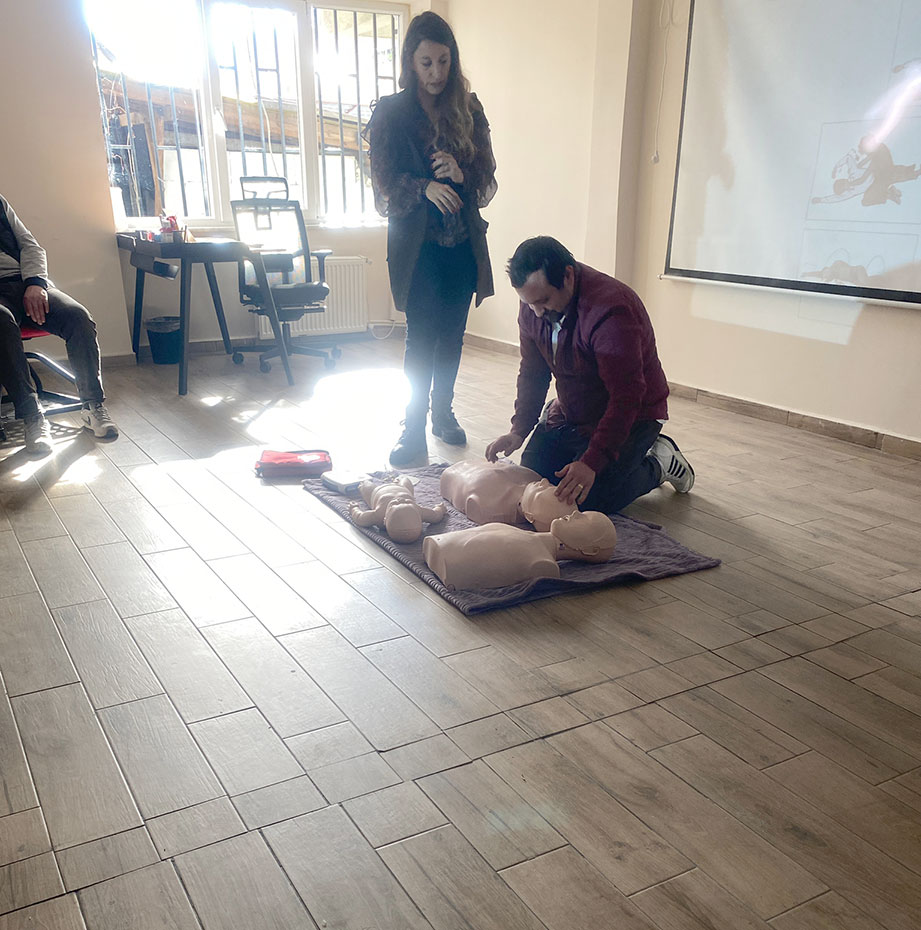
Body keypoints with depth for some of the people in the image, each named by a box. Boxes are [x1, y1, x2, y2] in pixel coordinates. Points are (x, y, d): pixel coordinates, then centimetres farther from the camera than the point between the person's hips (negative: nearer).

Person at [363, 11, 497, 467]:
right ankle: (414, 428, 4)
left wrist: (461, 174, -17)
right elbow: (385, 179, -4)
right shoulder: (391, 112, -1)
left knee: (451, 334, 10)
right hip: (416, 244, -3)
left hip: (462, 243, 3)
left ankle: (443, 413, 25)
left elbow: (486, 173, 5)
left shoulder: (468, 109, 6)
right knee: (421, 338, -4)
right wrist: (426, 188, -22)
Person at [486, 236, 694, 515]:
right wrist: (519, 430, -11)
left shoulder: (611, 310, -33)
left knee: (587, 499, -18)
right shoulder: (532, 305, -9)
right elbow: (532, 374, 2)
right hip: (570, 413, 7)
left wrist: (592, 462, -38)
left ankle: (657, 464, 8)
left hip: (631, 416, -7)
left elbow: (626, 398, -33)